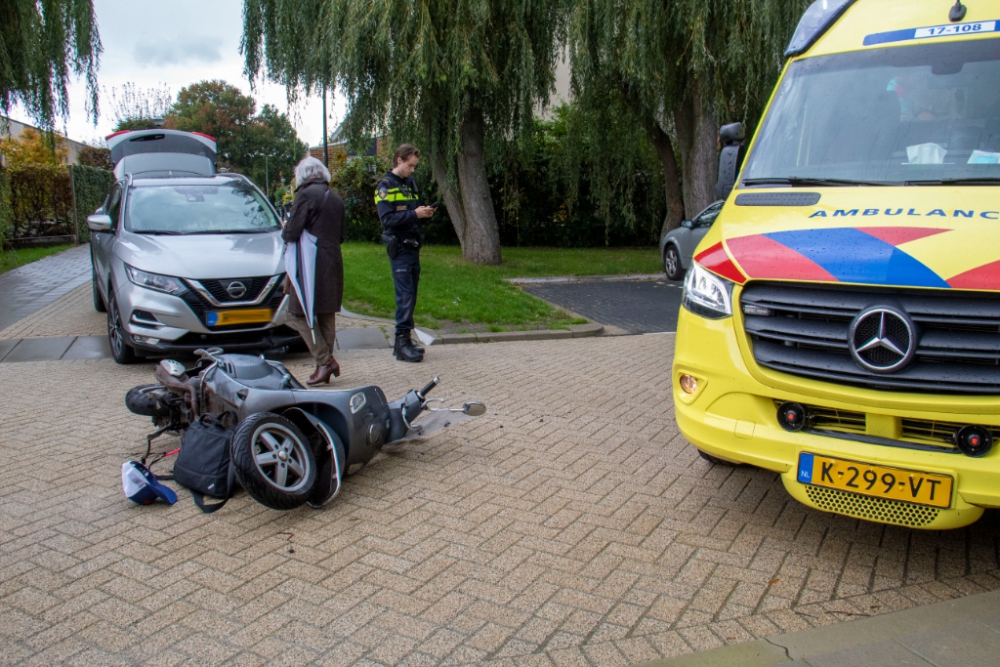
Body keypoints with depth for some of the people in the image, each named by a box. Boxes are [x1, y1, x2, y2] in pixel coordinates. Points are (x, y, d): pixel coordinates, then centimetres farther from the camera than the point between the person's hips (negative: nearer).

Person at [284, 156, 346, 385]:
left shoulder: (306, 194, -10)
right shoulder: (336, 197, 14)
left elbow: (291, 233, -13)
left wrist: (285, 230, 8)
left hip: (311, 265, -8)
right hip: (334, 262, 8)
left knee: (300, 315, -3)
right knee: (327, 315, 12)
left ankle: (324, 360, -11)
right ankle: (326, 363, 15)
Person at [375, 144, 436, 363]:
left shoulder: (410, 183, 18)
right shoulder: (385, 186, -6)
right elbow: (387, 219, -16)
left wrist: (425, 212, 1)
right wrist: (414, 214, -21)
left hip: (413, 245, 8)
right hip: (399, 247, -8)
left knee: (410, 295, 9)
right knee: (405, 295, -11)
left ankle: (405, 339, 16)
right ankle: (402, 342, -8)